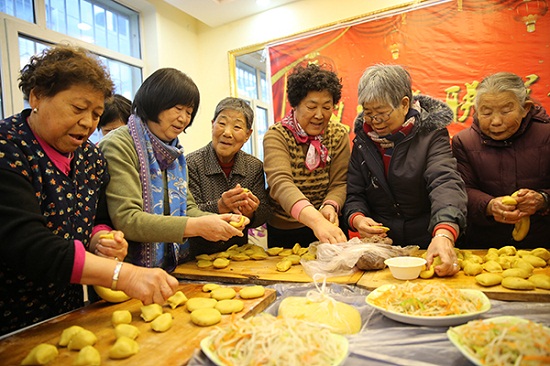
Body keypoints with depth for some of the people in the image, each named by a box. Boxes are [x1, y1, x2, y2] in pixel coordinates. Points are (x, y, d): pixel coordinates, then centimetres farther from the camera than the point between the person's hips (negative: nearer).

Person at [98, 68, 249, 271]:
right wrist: (196, 226, -23)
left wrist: (220, 220, -9)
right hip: (130, 270, -5)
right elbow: (126, 220, -19)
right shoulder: (118, 146, -11)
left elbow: (187, 208, 9)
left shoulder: (175, 153, 13)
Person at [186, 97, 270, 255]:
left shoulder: (255, 167, 1)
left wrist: (250, 213, -20)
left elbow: (264, 214, 1)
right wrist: (219, 207, -27)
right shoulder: (191, 164, -9)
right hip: (199, 255, -2)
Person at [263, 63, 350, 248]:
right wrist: (316, 220, -44)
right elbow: (280, 183, -29)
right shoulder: (276, 136, -13)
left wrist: (330, 206, -27)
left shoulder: (339, 135, -1)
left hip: (329, 229, 2)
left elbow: (340, 183, -4)